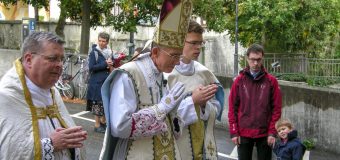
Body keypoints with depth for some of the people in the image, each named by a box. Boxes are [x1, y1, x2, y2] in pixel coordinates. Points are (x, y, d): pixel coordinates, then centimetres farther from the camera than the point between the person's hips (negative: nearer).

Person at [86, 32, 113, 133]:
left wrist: (111, 66, -1)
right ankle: (97, 125, 8)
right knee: (98, 103, -2)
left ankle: (103, 121, 29)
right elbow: (91, 67, -13)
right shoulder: (94, 52, -6)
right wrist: (105, 64, -16)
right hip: (97, 82, -6)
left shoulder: (110, 52, 11)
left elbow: (112, 65, 23)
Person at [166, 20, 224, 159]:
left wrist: (204, 104, -12)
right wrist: (192, 101, -20)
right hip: (176, 147, -5)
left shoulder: (204, 73, 5)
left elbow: (216, 110, 8)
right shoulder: (165, 73, -11)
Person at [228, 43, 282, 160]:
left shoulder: (271, 81, 0)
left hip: (264, 134, 0)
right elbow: (232, 108, 2)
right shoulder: (239, 81, 1)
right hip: (243, 134, 1)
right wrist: (234, 132, -3)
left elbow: (276, 108, -1)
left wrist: (272, 132, -6)